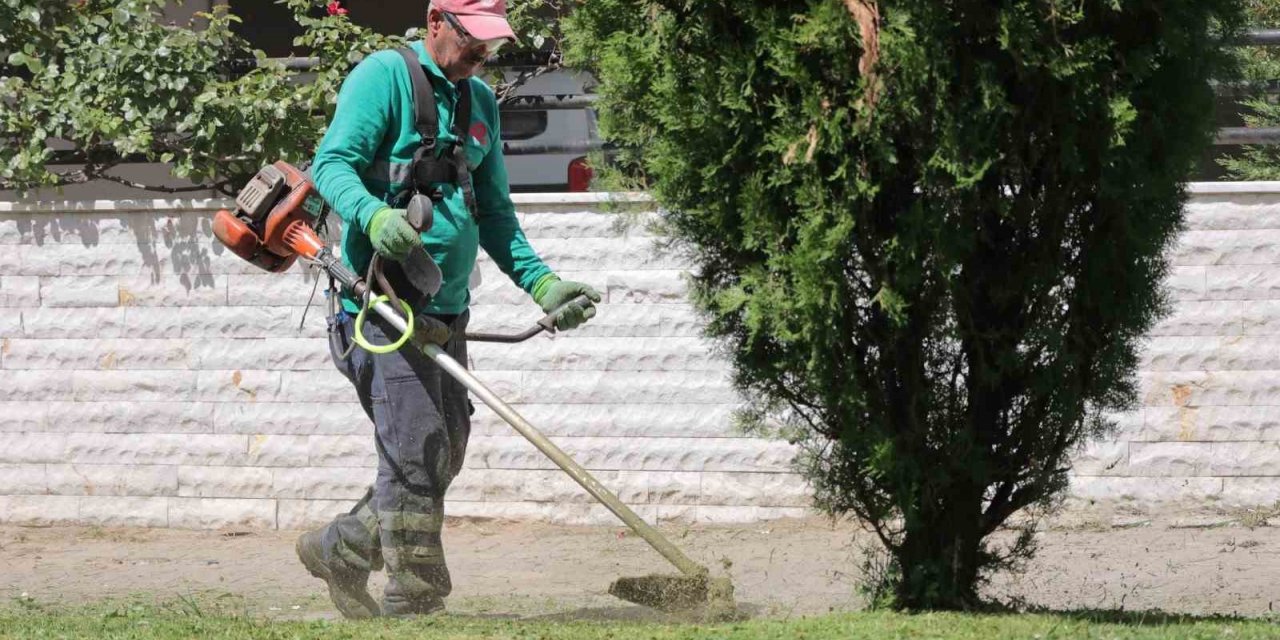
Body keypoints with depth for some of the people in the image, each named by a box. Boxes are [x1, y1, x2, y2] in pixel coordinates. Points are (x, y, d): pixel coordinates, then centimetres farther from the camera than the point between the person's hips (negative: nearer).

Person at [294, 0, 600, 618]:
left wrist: (539, 281, 10)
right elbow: (333, 164, -14)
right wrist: (373, 215, -33)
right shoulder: (386, 75, -5)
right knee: (417, 448, -12)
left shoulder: (480, 102, 18)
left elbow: (494, 214, 22)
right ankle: (414, 602, -8)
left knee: (444, 456, 9)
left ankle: (340, 548, 25)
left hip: (447, 309, 8)